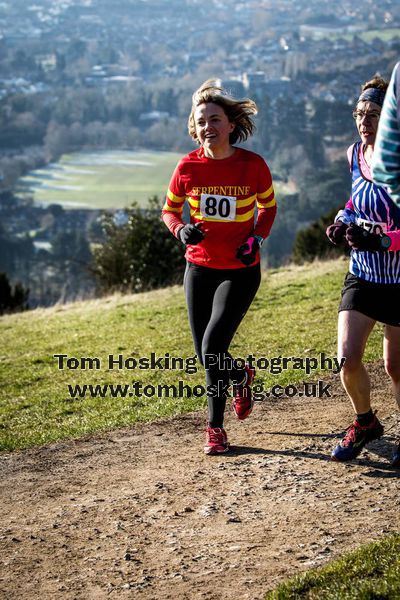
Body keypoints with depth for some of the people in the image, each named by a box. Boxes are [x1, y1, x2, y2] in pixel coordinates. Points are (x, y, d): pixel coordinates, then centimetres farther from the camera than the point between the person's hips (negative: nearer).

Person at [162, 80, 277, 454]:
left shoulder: (253, 165, -9)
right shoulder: (188, 167, -6)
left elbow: (268, 207, 8)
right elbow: (169, 210, 9)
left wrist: (257, 238, -10)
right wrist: (181, 230, -13)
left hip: (240, 272, -3)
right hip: (199, 269, 3)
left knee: (212, 347, -17)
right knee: (207, 356, 7)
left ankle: (215, 426, 9)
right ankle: (241, 374, 44)